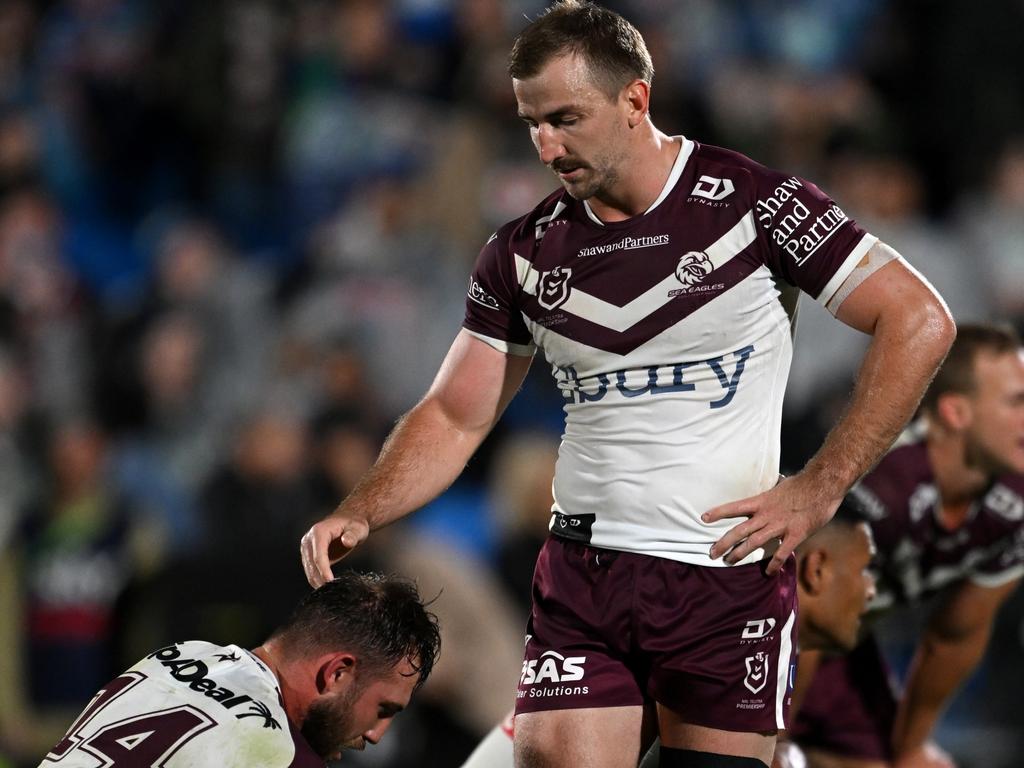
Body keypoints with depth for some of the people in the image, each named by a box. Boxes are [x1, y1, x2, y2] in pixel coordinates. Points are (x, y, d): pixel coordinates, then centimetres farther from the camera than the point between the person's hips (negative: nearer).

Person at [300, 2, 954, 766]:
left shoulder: (752, 202, -7)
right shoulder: (524, 252, 7)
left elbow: (919, 321, -8)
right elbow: (456, 417, 12)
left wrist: (819, 489, -11)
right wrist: (359, 515, -6)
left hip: (730, 574, -3)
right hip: (580, 580, 3)